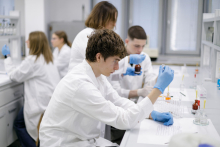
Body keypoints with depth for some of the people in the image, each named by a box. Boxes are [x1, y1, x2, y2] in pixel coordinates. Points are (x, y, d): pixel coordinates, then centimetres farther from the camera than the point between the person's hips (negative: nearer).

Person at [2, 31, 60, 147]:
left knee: (19, 124, 8)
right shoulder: (47, 58, 11)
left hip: (41, 101, -8)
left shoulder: (32, 60, -15)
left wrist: (7, 57, 5)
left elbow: (14, 76, -6)